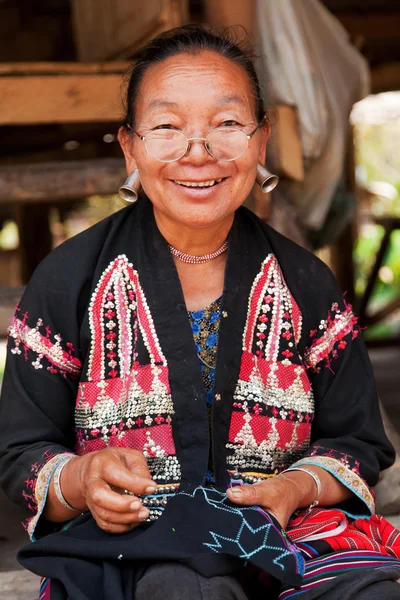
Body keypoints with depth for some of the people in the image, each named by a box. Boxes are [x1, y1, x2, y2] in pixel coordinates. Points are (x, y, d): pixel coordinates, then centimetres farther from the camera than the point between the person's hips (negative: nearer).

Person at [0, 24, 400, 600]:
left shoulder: (306, 283, 6)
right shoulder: (68, 281, 0)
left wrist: (296, 488, -13)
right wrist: (83, 481, -20)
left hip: (286, 532, 2)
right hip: (126, 544, -1)